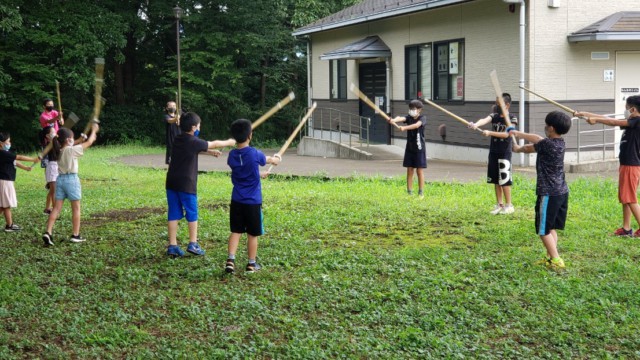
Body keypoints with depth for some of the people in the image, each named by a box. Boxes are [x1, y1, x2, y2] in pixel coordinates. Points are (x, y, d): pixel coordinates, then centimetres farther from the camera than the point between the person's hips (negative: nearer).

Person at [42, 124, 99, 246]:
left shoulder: (58, 150, 4)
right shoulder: (72, 150, -13)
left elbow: (70, 145, 25)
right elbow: (89, 143, -4)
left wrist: (81, 139, 24)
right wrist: (94, 131, 10)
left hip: (60, 179, 6)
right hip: (71, 179, -6)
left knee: (57, 208, 5)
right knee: (76, 208, 7)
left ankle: (48, 232, -7)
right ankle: (75, 235, 11)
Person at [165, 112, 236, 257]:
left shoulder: (178, 140, 9)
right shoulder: (193, 142, -11)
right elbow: (214, 144, 3)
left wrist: (210, 151, 31)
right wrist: (229, 142, 20)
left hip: (172, 183, 6)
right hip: (186, 184, -6)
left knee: (173, 214, 6)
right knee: (192, 214, 7)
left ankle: (172, 245, 6)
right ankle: (193, 244, 12)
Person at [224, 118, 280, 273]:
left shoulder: (232, 155, -1)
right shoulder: (254, 153, -15)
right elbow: (268, 160, 7)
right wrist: (276, 158, 30)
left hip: (237, 201, 4)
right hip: (253, 201, -4)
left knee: (236, 231, 11)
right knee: (252, 234, 8)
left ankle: (230, 260, -2)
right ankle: (251, 264, 18)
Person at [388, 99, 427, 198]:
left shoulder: (422, 118, -6)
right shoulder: (408, 117, 4)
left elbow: (417, 125, -28)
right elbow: (401, 118, -19)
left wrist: (405, 128, -45)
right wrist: (394, 120, -43)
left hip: (419, 148, -4)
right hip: (409, 148, 4)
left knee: (419, 171, 0)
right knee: (409, 171, 6)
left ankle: (421, 193, 7)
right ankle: (409, 192, 11)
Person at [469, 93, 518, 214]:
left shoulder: (512, 119, -6)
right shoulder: (494, 116, 5)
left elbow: (506, 134, -19)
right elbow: (484, 120, -17)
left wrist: (490, 133, -28)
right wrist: (476, 124, -39)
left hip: (505, 153, -5)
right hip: (493, 152, 5)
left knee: (504, 179, -5)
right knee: (496, 180, 9)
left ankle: (509, 205, 5)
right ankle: (499, 204, 18)